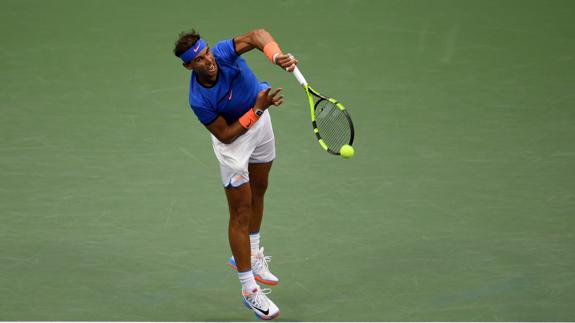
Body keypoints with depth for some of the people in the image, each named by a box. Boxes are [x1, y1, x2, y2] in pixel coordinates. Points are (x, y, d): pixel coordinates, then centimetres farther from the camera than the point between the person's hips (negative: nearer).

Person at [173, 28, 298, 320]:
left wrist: (277, 56, -59)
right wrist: (257, 110, -34)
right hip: (234, 138, -6)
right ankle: (249, 289, 4)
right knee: (241, 211, -3)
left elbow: (257, 35, -40)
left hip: (260, 120, 6)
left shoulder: (223, 53, -28)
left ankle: (251, 254, 45)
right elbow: (225, 136, -26)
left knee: (258, 191, 23)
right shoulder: (199, 100, -33)